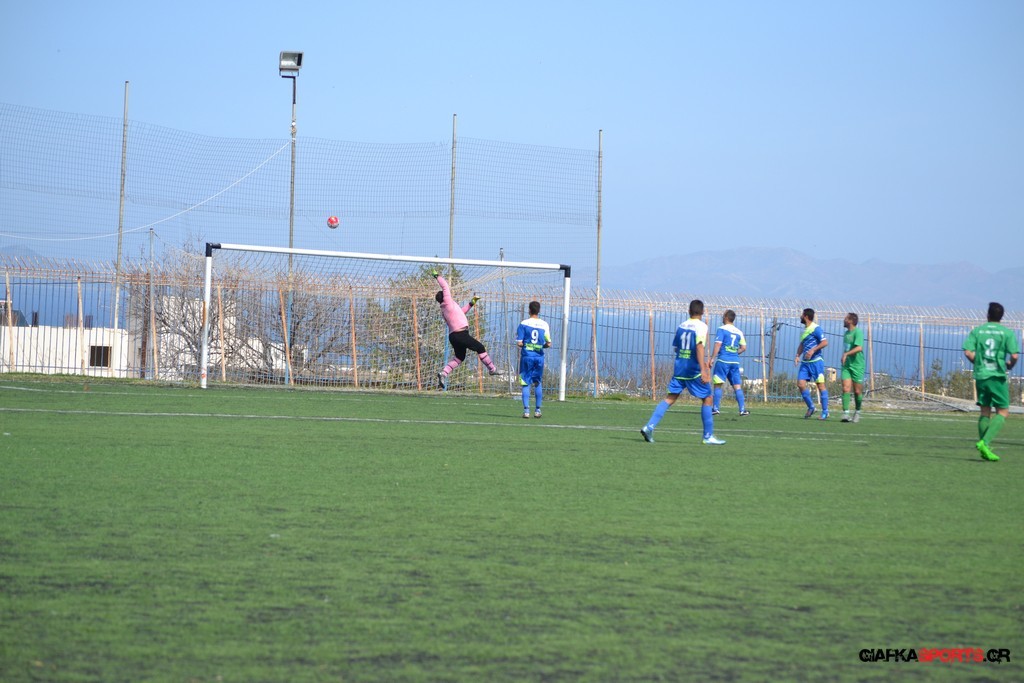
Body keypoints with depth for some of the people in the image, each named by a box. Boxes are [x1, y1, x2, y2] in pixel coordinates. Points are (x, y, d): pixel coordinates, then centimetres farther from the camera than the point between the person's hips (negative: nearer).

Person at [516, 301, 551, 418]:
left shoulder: (524, 324, -6)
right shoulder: (544, 325, 1)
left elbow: (519, 343, -9)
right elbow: (548, 344, -1)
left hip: (526, 356, -2)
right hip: (539, 356, 2)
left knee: (525, 384, 1)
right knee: (538, 383, 14)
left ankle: (526, 410, -7)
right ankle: (537, 410, 15)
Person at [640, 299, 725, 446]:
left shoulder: (681, 326, 11)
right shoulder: (701, 326, -7)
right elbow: (699, 347, -21)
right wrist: (703, 368, -28)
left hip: (679, 368, 5)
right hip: (694, 370, -5)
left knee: (670, 398, 4)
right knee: (707, 399, 7)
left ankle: (649, 426, -11)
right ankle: (708, 436, 8)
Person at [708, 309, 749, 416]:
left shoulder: (722, 329, -4)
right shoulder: (738, 332, 11)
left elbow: (718, 344, -12)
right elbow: (743, 347, 11)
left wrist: (712, 359, -11)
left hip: (723, 360, -5)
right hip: (735, 362, 5)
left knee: (718, 385, 1)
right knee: (737, 386, 6)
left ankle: (715, 408, -1)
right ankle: (742, 409, 2)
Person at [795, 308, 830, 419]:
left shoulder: (816, 328, -9)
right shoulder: (805, 329, 17)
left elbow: (825, 342, -17)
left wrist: (813, 350, -24)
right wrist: (798, 356, 10)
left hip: (815, 361, -8)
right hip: (805, 362, 8)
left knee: (820, 385, -4)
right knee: (800, 384, -2)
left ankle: (825, 411, 2)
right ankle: (811, 407, 12)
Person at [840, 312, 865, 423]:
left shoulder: (858, 332, -11)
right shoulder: (846, 333, 15)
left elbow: (859, 348, -26)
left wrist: (846, 354, -31)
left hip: (857, 365, -6)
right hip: (846, 365, 6)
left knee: (857, 391, 3)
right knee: (846, 388, -10)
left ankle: (857, 413, 22)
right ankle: (845, 413, -16)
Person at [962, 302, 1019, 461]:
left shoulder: (977, 331, 4)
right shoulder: (1007, 333, -3)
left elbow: (968, 352, -4)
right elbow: (1014, 355, -10)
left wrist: (978, 363, 13)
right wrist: (1009, 366, 11)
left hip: (980, 375, 4)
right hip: (998, 376, -4)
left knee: (985, 412, 13)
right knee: (1003, 411, 2)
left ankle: (985, 449, 11)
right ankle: (985, 443, -15)